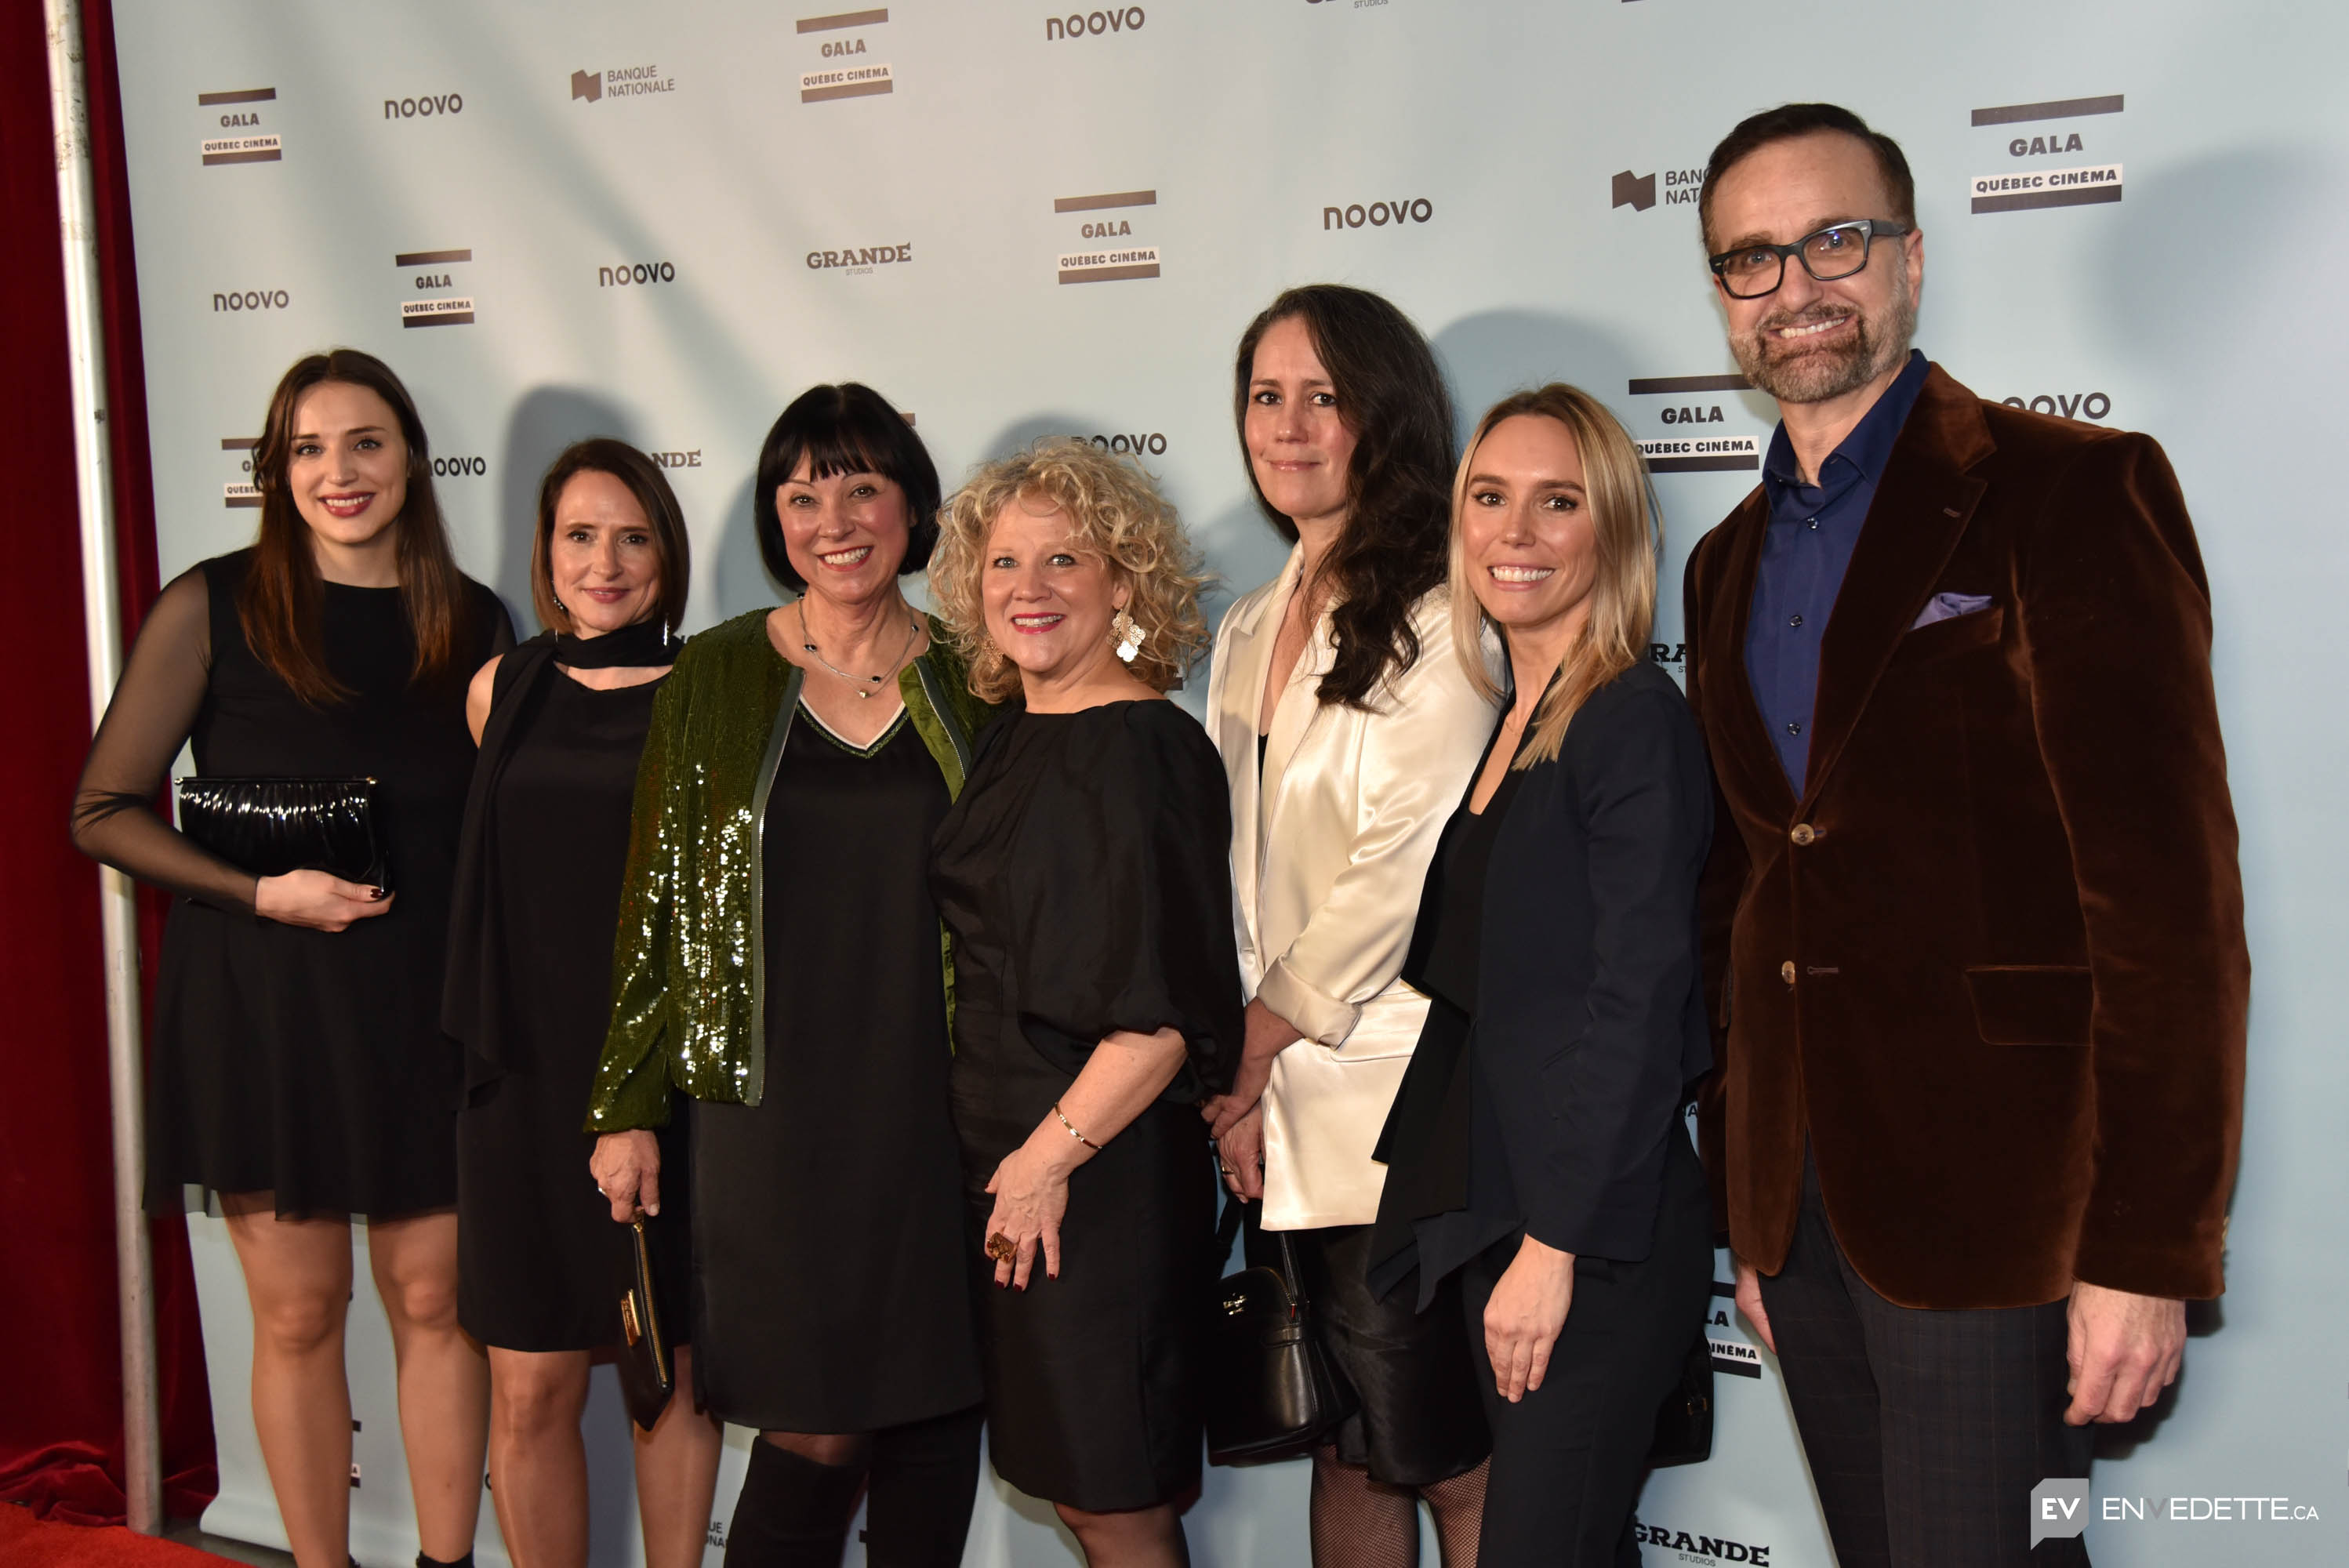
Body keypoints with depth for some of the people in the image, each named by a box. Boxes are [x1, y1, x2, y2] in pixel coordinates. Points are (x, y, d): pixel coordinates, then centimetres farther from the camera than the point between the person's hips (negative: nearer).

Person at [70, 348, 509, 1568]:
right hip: (259, 1006, -2)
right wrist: (261, 891, -16)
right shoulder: (213, 607, -4)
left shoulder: (473, 623, 4)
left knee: (435, 1304, 8)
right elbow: (103, 812, -3)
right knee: (297, 1318, 8)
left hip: (425, 1009, 2)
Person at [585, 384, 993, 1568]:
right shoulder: (715, 678, 2)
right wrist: (627, 1106, 3)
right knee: (813, 1430, -2)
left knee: (934, 1414, 8)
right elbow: (655, 903, 4)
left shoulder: (972, 683, 5)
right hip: (776, 1107, -1)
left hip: (934, 1109, 2)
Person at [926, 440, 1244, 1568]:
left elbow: (1167, 1008, -21)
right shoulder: (1014, 737, 10)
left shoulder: (1145, 749, -16)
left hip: (1100, 1177, -8)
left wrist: (1053, 1154, -17)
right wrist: (1004, 1159, 13)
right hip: (1000, 1159, 8)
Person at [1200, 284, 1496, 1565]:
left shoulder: (1438, 616, -8)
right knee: (1343, 1443, 14)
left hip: (1399, 1090, -7)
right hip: (1288, 1107, 7)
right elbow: (1247, 874, 14)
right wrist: (1241, 1077, 4)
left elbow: (1405, 870, -13)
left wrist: (1256, 1044, -5)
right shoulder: (1248, 635, 16)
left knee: (1440, 1454, -1)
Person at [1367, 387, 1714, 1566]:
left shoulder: (1635, 720, -12)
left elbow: (1636, 1008, -17)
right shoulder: (1496, 724, 13)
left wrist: (1555, 1246, -18)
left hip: (1597, 1228, -8)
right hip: (1494, 1205, 8)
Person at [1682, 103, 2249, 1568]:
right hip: (1803, 1202, 6)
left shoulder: (2075, 487, -7)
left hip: (1990, 1209, -6)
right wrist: (1749, 1209, 13)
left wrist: (2147, 1252, -16)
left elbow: (2169, 893, -13)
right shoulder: (1730, 564, 14)